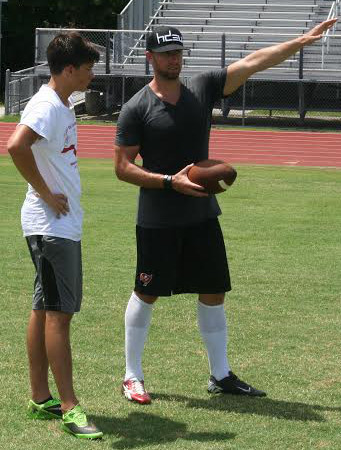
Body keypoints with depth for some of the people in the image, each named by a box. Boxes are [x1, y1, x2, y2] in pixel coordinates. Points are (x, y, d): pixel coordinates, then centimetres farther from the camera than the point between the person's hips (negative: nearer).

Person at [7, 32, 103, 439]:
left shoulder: (63, 104, 14)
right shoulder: (47, 106, -17)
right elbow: (16, 146, -34)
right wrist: (46, 194, -24)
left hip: (66, 224, 10)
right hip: (51, 226, -10)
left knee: (45, 309, 13)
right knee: (59, 312, -8)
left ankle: (40, 399, 19)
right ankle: (69, 408, -7)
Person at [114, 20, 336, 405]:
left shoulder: (202, 88, 4)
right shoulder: (137, 109, -9)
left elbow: (252, 62, -1)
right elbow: (122, 167, -9)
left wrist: (303, 41, -8)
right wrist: (170, 181, -21)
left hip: (202, 215, 5)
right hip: (157, 221, -5)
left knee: (213, 293, 9)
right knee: (147, 294, 3)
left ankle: (221, 375, 20)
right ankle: (132, 376, 15)